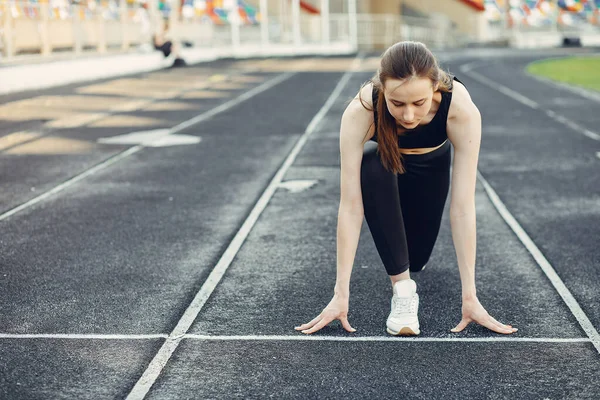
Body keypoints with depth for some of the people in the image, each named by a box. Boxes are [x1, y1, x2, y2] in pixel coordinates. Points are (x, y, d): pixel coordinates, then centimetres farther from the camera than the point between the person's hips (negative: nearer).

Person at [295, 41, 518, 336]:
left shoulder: (462, 109, -40)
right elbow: (350, 205, -38)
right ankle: (402, 287, -24)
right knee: (372, 166, -36)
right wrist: (341, 294, -38)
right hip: (383, 162, -1)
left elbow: (462, 207, -38)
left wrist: (469, 297, -37)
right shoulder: (360, 111, -41)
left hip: (432, 165, 1)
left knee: (416, 257, 1)